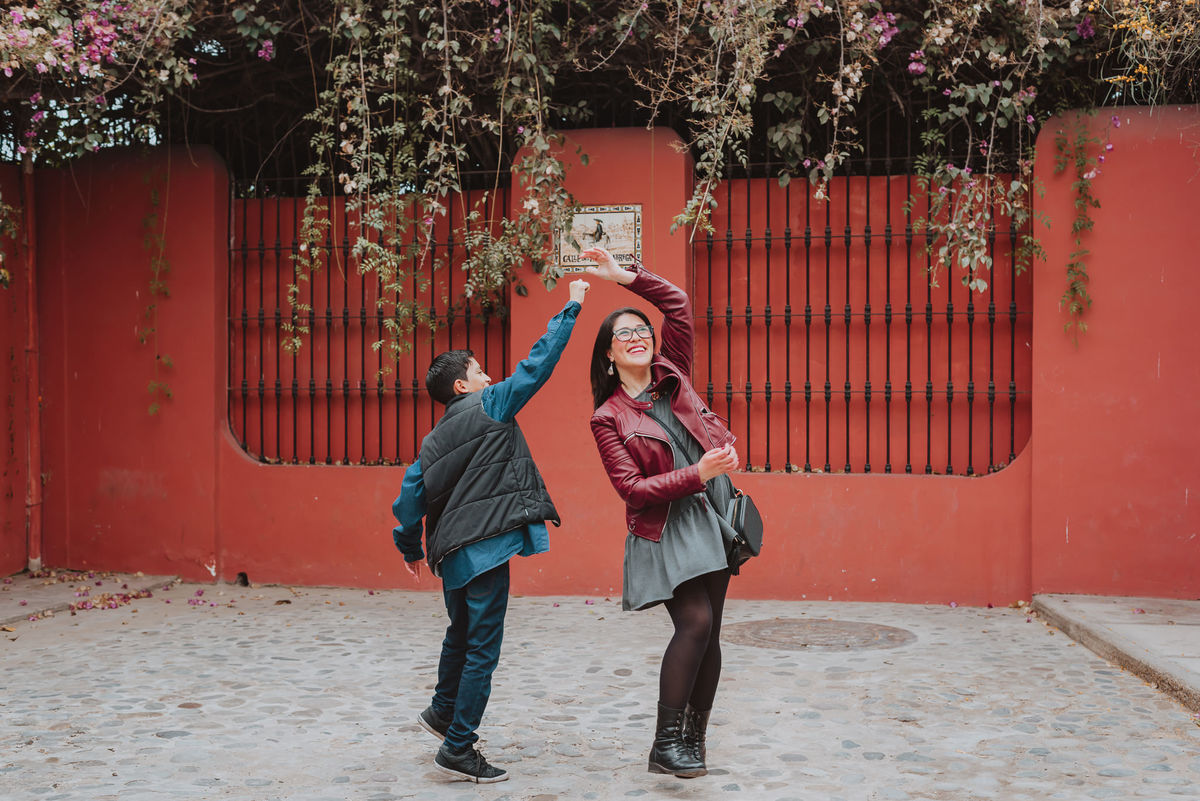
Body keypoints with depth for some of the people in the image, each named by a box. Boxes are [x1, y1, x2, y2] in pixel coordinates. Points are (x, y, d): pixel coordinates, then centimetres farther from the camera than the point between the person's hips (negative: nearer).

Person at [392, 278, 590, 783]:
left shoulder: (435, 439, 14)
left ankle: (443, 712, 43)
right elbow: (537, 363, -4)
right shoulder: (489, 406, -4)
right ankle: (458, 749, 1)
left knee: (461, 634, 27)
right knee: (482, 649, -2)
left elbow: (411, 492, 11)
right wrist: (571, 308, 4)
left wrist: (410, 547, 22)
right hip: (485, 546, -8)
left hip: (452, 552, 8)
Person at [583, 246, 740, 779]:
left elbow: (677, 304, 7)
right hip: (664, 528, -5)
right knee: (695, 622, -20)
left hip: (711, 518, 5)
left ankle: (694, 739, 17)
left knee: (708, 633, 6)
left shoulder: (672, 375, 10)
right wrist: (697, 474, -18)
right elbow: (632, 487, -10)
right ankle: (666, 743, -11)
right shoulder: (608, 418, -3)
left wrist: (625, 276, -2)